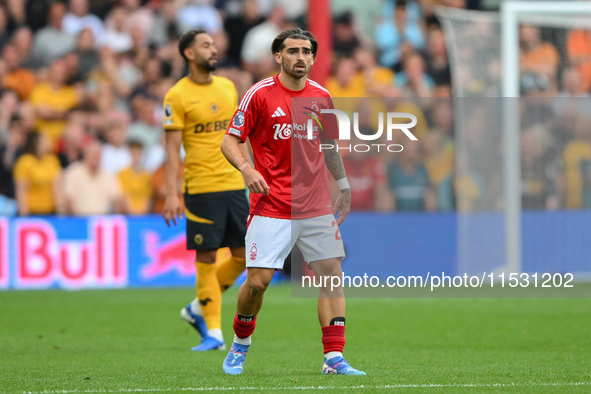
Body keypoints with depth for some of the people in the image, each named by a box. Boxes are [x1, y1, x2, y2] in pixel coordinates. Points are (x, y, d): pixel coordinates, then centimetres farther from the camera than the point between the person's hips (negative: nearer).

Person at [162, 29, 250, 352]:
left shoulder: (228, 87, 12)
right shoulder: (177, 96, -5)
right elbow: (173, 148, -7)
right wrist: (171, 194, -13)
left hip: (234, 184, 6)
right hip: (201, 188, -6)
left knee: (243, 255, 4)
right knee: (206, 258, -3)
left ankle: (197, 309, 23)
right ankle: (213, 332, 4)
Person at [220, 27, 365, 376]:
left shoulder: (321, 96, 9)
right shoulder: (260, 95, -5)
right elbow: (230, 141, -3)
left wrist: (344, 185, 17)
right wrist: (248, 169, -21)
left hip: (317, 208, 4)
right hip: (271, 208, -4)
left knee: (332, 275, -4)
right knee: (258, 281, -8)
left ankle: (334, 358, -4)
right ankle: (241, 344, 18)